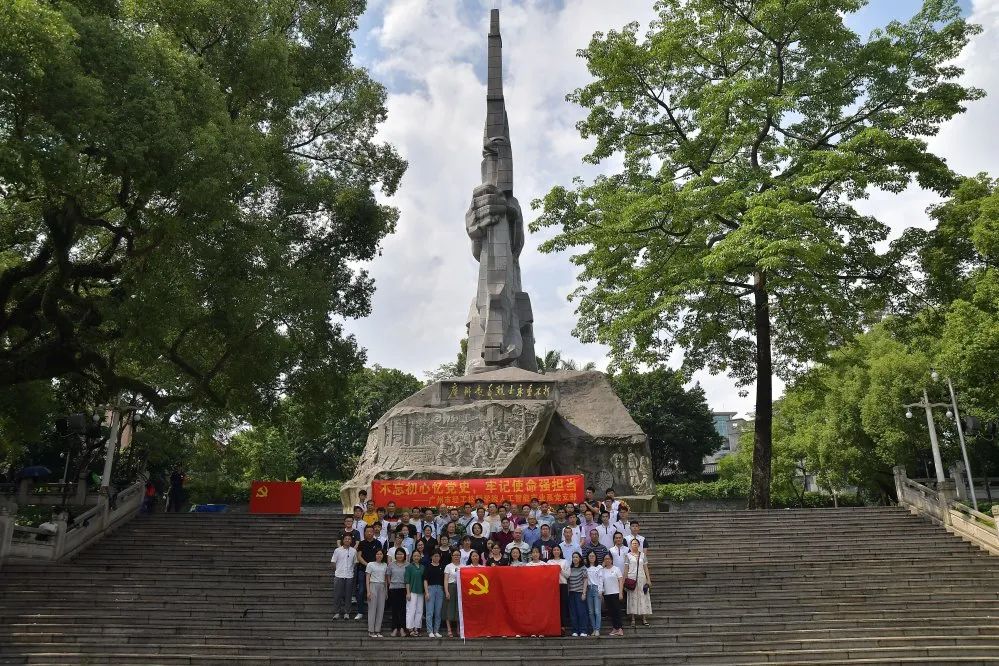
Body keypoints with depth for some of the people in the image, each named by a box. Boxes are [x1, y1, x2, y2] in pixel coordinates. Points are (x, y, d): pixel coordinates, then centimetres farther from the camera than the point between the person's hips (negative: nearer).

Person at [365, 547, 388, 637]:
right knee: (372, 609, -3)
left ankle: (378, 630, 11)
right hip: (373, 586, -4)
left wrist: (387, 591, 12)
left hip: (382, 587, 4)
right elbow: (367, 579, -3)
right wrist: (368, 591, -11)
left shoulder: (385, 565, 11)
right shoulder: (370, 564, -1)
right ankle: (371, 631, 4)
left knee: (381, 609, 3)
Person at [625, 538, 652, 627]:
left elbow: (646, 568, 10)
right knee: (632, 598, -1)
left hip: (641, 578, 2)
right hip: (631, 578, -2)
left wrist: (648, 579, 4)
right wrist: (625, 580, -2)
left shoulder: (642, 555, 9)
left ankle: (644, 619, 3)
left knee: (643, 597, 0)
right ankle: (633, 619, 4)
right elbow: (626, 569, 3)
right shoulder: (628, 555, 4)